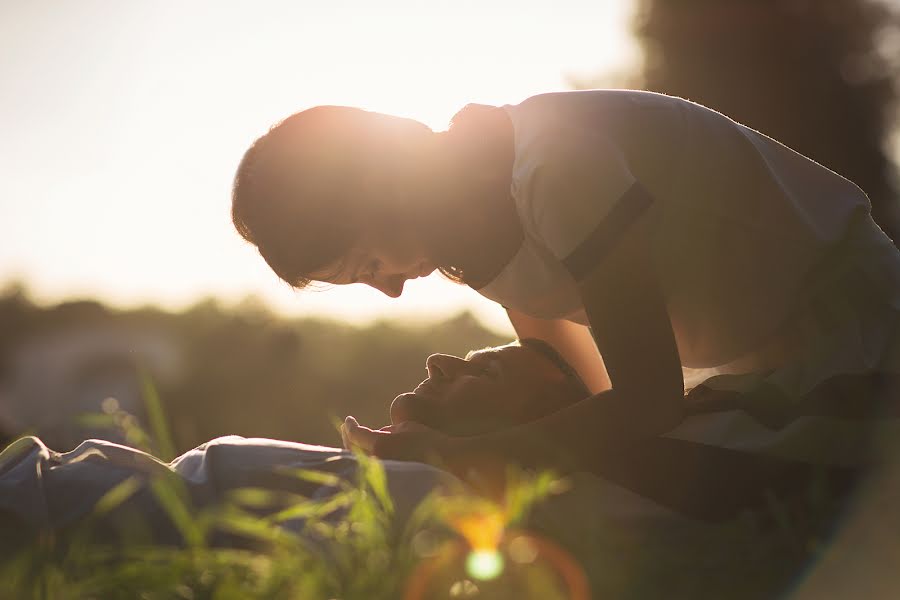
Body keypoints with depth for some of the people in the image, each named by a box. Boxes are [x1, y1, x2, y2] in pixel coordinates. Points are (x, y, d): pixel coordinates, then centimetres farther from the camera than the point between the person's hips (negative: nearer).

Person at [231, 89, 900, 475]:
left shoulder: (554, 167, -33)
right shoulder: (466, 236, -4)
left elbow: (646, 407, -33)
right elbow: (587, 384, 5)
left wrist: (445, 456, -30)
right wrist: (454, 416, -13)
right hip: (760, 367, 8)